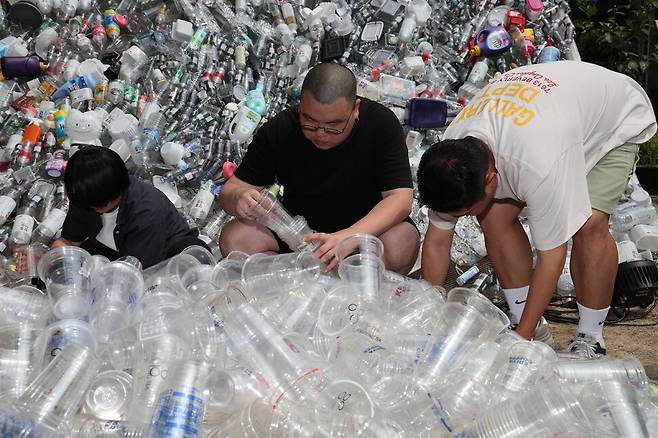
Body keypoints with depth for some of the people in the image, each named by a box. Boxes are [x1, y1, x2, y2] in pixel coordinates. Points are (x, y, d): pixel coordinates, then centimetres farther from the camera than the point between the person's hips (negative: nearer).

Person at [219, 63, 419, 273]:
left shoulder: (381, 124, -20)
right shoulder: (278, 130, -14)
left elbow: (400, 198, -25)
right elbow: (230, 189, -9)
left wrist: (350, 237, -42)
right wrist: (238, 198, -36)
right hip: (296, 231, 2)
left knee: (401, 244, -35)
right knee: (234, 238, -24)